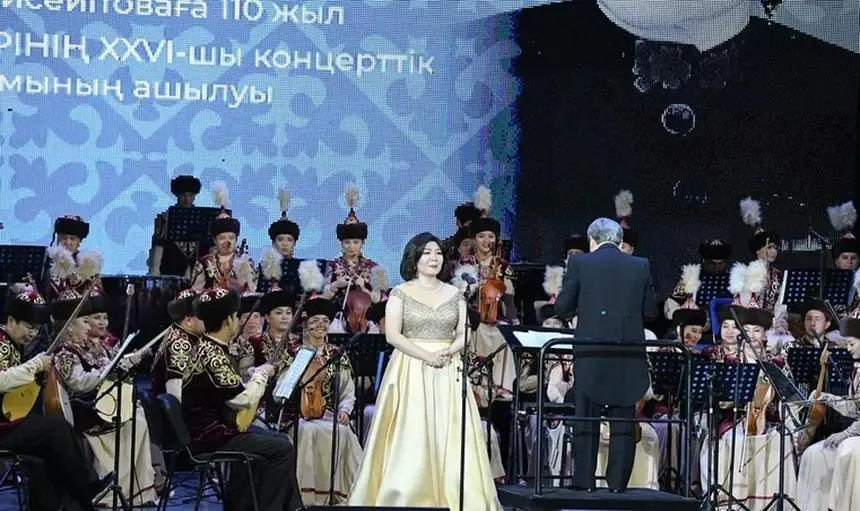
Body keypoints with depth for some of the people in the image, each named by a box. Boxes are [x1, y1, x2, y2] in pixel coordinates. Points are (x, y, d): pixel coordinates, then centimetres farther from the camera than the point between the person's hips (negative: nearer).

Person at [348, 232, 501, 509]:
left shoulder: (454, 294, 11)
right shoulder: (400, 293, 2)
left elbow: (464, 335, 7)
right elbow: (393, 335, -7)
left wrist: (448, 351, -13)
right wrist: (426, 356, -15)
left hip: (448, 373, 3)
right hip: (411, 371, -3)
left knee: (450, 438, -3)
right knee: (410, 438, -7)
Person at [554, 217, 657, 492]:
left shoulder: (580, 263, -1)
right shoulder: (641, 266, 5)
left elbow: (562, 307, 1)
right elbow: (650, 311, 9)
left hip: (591, 353, -2)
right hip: (629, 355, 2)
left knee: (586, 418, 6)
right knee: (623, 419, 7)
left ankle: (584, 480, 6)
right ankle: (618, 482, 6)